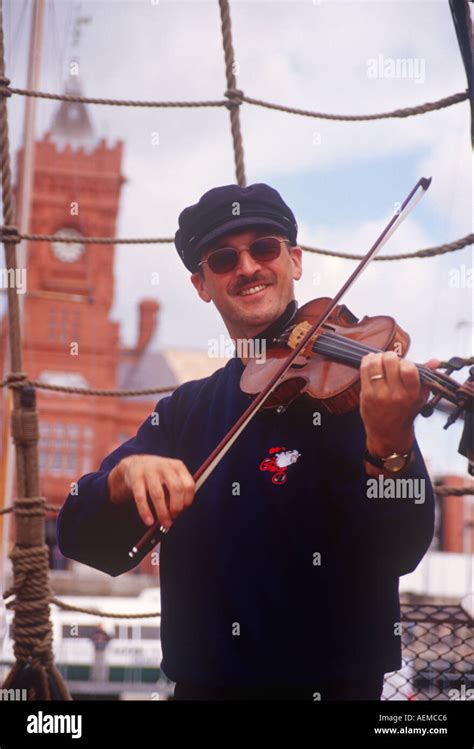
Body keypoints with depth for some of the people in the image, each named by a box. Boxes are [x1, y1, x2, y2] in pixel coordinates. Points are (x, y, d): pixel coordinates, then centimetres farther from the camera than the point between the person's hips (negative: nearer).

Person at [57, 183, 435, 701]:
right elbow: (85, 542, 4)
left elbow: (399, 554, -13)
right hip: (202, 681, 3)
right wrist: (126, 474, -15)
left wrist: (389, 445, -31)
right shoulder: (185, 411, 10)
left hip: (331, 682, -3)